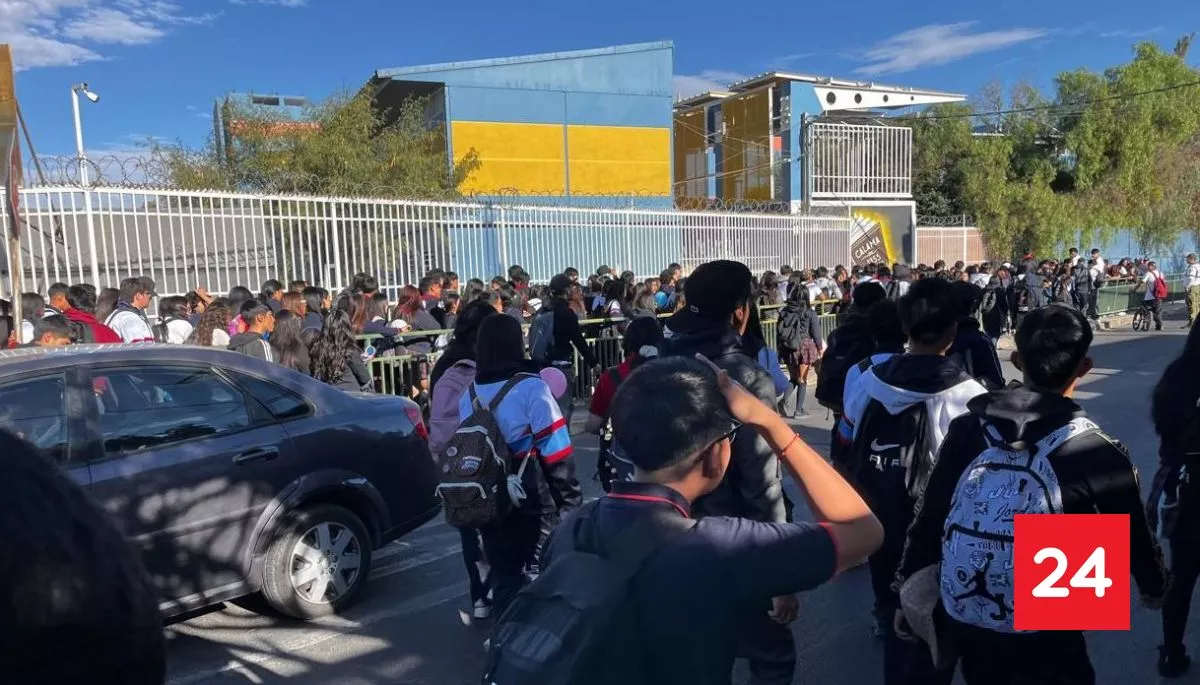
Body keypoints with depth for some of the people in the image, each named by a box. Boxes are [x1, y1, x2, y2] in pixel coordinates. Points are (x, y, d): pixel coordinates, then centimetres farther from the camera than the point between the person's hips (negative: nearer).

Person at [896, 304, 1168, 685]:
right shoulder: (1099, 454, -18)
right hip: (1044, 639, -3)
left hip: (964, 621, 3)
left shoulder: (966, 429, -12)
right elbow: (1134, 539, 0)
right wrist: (1155, 588, 22)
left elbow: (928, 520, -5)